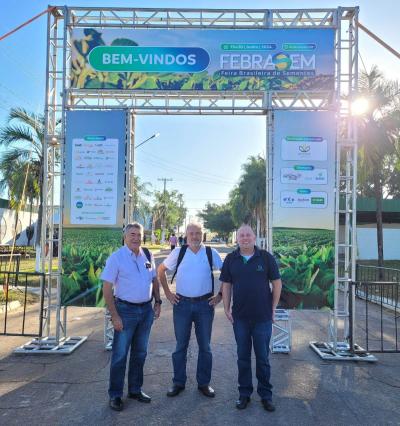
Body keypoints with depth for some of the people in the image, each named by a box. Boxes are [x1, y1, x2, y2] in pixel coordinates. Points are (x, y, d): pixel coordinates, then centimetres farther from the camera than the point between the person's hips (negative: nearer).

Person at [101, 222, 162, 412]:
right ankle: (115, 395, 22)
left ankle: (135, 389, 34)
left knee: (140, 353, 17)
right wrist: (115, 316, -15)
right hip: (126, 310, -5)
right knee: (120, 355, 4)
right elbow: (107, 288, -12)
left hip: (146, 310, 5)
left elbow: (155, 279, 15)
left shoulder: (148, 255, 4)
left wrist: (157, 301, 6)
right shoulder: (116, 257, -11)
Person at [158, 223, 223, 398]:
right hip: (182, 304, 0)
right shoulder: (178, 252, -2)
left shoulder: (211, 253, -2)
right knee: (181, 346, 10)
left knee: (205, 346, 11)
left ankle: (204, 383, 26)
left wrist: (220, 295, 0)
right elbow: (161, 270, 9)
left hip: (205, 304, 0)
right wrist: (167, 292, 4)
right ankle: (178, 382, 25)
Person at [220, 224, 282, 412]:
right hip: (240, 317, 1)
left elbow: (277, 283, 1)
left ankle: (266, 395, 26)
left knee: (263, 357, 10)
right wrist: (226, 309, 0)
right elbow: (226, 285, 5)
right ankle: (244, 393, 27)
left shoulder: (266, 257, -3)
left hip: (263, 317, -1)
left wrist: (273, 308, -1)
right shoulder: (231, 259, 1)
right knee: (243, 357, 12)